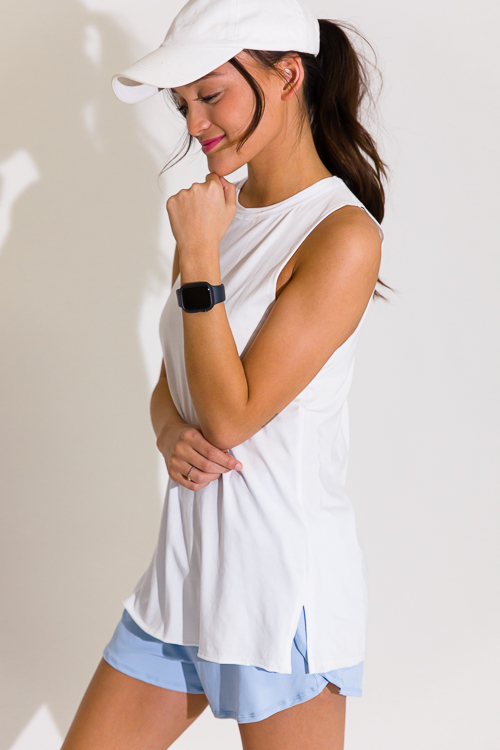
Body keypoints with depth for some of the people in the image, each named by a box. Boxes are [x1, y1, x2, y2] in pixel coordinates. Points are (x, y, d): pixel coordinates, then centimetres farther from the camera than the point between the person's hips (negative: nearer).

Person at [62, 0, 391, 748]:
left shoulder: (342, 236, -16)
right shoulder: (216, 212, 7)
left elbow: (232, 414, -17)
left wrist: (199, 258, -16)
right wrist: (171, 432, -7)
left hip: (283, 578, -7)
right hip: (187, 561, 7)